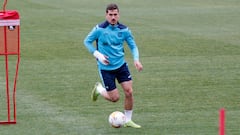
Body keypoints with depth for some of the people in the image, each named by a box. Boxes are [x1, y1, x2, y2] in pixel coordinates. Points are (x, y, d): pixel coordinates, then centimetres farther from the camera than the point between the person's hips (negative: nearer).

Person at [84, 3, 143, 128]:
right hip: (106, 68, -3)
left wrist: (136, 59, -15)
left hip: (121, 65, 3)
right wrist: (98, 54, -14)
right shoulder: (99, 29, -14)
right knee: (115, 98, -2)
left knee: (129, 92, -5)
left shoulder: (124, 30, -5)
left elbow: (133, 46, 4)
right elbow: (87, 41, -2)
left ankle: (128, 120, 13)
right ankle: (99, 89, 30)